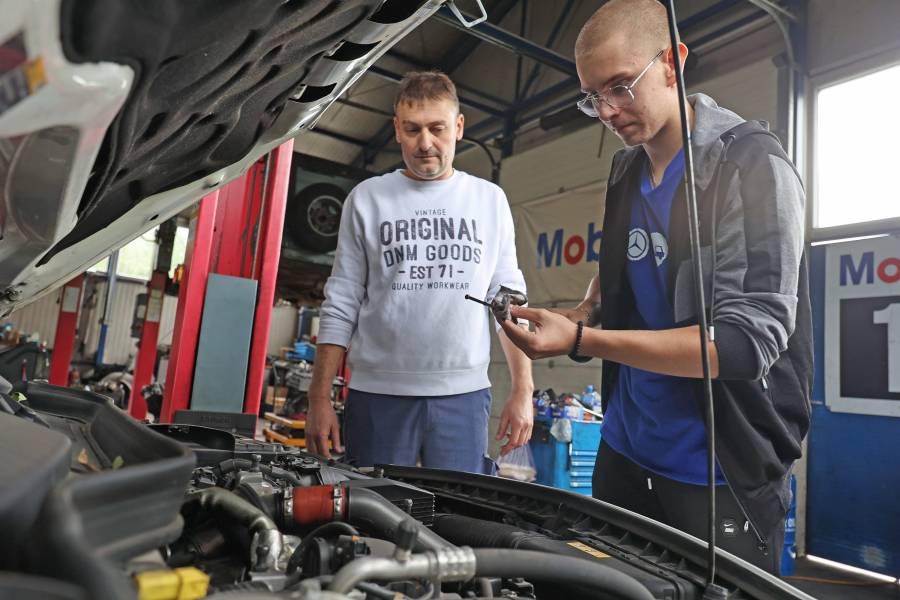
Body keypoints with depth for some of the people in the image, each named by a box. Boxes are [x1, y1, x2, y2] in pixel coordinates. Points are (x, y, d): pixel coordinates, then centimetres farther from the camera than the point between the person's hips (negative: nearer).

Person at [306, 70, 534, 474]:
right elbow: (340, 307, 3)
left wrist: (523, 391, 1)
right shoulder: (367, 199, 5)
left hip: (464, 395, 1)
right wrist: (319, 400, -1)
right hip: (378, 395, 0)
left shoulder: (490, 200, 9)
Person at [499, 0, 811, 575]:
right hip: (625, 449, 7)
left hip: (720, 476, -6)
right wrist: (586, 311, 0)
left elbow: (746, 341, -24)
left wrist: (581, 341, -29)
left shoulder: (752, 166, -16)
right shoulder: (626, 170, 5)